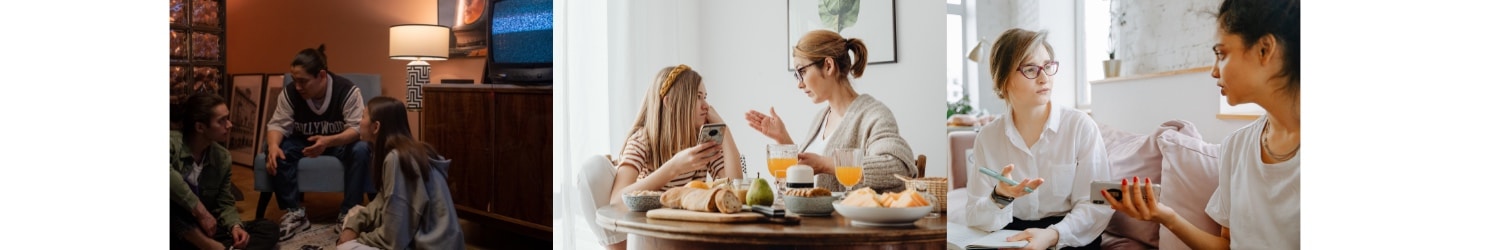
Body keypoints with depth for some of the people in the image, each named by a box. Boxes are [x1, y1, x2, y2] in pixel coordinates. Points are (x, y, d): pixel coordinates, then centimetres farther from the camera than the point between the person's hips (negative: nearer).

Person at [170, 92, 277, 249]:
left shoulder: (223, 157, 5)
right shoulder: (172, 142, -13)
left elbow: (224, 204, 7)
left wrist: (235, 226, -14)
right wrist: (200, 210, -33)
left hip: (204, 230, 6)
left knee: (268, 229, -8)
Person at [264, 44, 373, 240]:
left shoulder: (347, 90, -25)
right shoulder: (289, 93, -15)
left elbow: (357, 128, -30)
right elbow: (278, 124, -17)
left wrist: (328, 141, -49)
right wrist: (273, 145, -41)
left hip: (340, 143, -3)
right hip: (303, 142, 3)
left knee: (361, 149, -35)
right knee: (273, 149, -26)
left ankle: (348, 213, -24)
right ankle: (295, 212, -20)